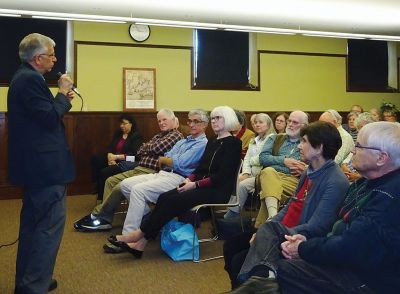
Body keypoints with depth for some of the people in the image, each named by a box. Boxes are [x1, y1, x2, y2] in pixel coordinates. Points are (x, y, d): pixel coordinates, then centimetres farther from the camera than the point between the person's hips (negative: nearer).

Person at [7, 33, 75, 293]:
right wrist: (63, 94, -9)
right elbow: (50, 119, -21)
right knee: (51, 224, -7)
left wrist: (61, 99, 11)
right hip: (45, 165, -11)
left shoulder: (24, 77, 16)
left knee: (33, 223, 18)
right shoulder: (31, 80, -16)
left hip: (34, 164, 11)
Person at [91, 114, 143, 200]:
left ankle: (103, 198, -13)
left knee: (105, 172, -28)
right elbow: (110, 148, 12)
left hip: (125, 163, -7)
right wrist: (110, 157, -11)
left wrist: (116, 157, -17)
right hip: (114, 160, 7)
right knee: (95, 159, -20)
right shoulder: (118, 134, 20)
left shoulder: (136, 136, -1)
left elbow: (134, 154, -12)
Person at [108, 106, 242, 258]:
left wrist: (196, 184, -17)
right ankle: (140, 243, -20)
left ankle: (139, 235, -17)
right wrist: (189, 179, -5)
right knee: (164, 197, -16)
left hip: (218, 190, -7)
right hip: (201, 186, 7)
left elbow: (222, 175, -15)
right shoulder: (212, 143, 19)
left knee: (174, 200, -24)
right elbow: (201, 168, 15)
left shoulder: (233, 143, -6)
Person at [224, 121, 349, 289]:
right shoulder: (310, 171, 9)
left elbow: (314, 229, -23)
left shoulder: (336, 183, -20)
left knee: (239, 261, -15)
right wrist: (264, 232, 0)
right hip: (282, 232, 9)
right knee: (231, 247, 7)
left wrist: (271, 234, -19)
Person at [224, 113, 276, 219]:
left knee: (242, 185, -28)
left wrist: (251, 160, 6)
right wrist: (245, 173, -2)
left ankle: (229, 217, -21)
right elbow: (246, 159, 16)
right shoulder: (253, 141, 25)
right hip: (250, 173, 7)